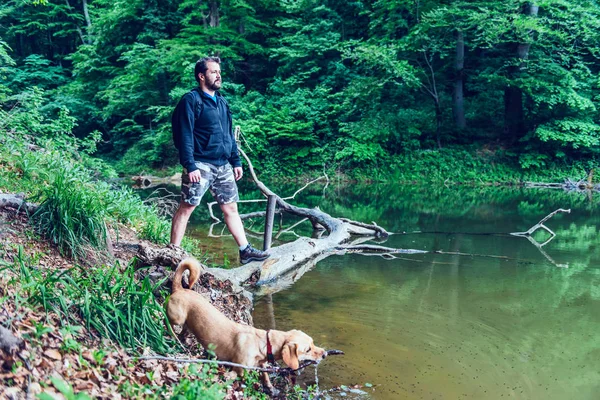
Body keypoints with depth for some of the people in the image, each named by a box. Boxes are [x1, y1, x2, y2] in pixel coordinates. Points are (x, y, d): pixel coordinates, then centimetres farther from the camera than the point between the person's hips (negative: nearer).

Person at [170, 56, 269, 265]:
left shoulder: (221, 101, 17)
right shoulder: (191, 100, -7)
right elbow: (185, 136, -13)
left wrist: (236, 161, 15)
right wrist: (190, 166, -20)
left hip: (223, 166, 7)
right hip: (200, 165, -7)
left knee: (231, 208, 10)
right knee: (186, 208, -3)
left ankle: (245, 251, 16)